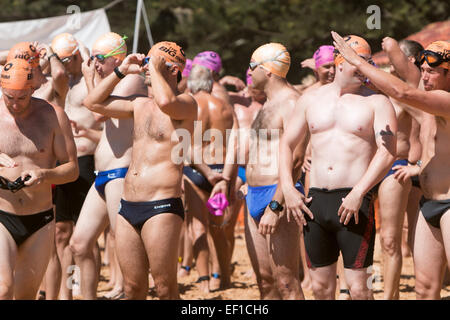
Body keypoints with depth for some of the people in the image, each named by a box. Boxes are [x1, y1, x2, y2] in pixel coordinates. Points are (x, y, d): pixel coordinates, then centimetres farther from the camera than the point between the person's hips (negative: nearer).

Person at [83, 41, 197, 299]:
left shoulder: (186, 104, -4)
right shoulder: (140, 105, 19)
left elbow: (166, 101, -28)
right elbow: (93, 102, 24)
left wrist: (155, 68, -12)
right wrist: (121, 72, 16)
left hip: (161, 206, -7)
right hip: (128, 207, 7)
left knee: (166, 288, -7)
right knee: (133, 288, 9)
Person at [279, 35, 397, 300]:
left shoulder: (376, 102, 2)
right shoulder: (311, 100, 14)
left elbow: (388, 152, -10)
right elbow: (287, 144, 19)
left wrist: (358, 193, -20)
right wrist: (288, 190, 5)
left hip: (355, 201, -4)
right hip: (315, 201, 4)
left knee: (358, 285, -7)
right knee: (321, 285, 8)